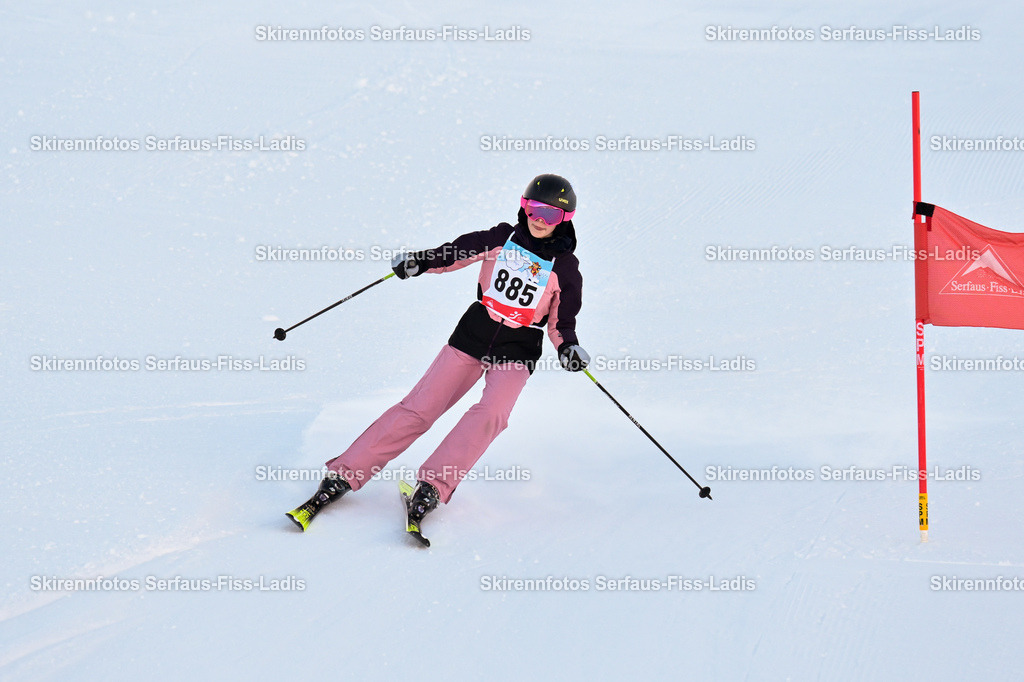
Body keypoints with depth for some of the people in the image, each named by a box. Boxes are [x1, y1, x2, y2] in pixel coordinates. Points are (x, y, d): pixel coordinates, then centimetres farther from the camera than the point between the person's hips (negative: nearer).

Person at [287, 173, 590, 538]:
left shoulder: (565, 267, -2)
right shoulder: (501, 239, 2)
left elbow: (561, 321, 5)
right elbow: (458, 251, 8)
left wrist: (568, 347, -15)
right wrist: (421, 261, -9)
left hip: (518, 351, -1)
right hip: (473, 333, 1)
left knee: (491, 413, -28)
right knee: (419, 408, -6)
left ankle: (432, 488, -32)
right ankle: (343, 475, -5)